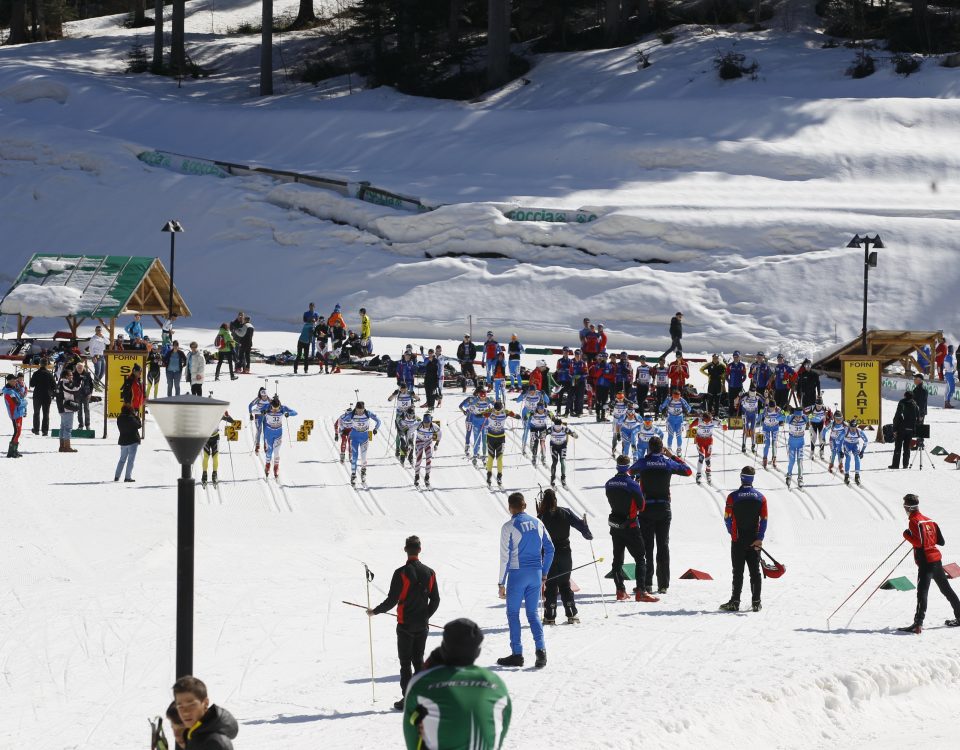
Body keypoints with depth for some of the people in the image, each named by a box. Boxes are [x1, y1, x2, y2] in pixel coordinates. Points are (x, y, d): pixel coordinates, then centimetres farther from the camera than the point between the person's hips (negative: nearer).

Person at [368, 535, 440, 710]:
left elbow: (392, 600, -15)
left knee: (405, 663, 2)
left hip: (405, 625, -4)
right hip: (422, 626, 4)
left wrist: (375, 611, 1)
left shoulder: (401, 573, -15)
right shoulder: (429, 573, 1)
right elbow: (435, 600, 7)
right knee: (419, 660, 14)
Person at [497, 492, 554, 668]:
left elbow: (505, 557, -8)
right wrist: (544, 574, 17)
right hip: (536, 574, 5)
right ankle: (541, 649, -8)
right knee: (533, 614, 10)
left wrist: (501, 583, -3)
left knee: (513, 614, 7)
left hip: (517, 574, -5)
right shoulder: (537, 524, 7)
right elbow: (549, 549, 9)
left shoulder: (509, 527, -8)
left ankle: (517, 654, 6)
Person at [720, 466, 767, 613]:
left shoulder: (733, 497, -7)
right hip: (754, 540, 2)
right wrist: (760, 538, -5)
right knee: (755, 571, 7)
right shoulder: (760, 497, 1)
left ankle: (735, 602, -3)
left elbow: (727, 518, -4)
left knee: (738, 571, 1)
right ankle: (756, 602, 5)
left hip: (738, 540, -2)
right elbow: (764, 519, -4)